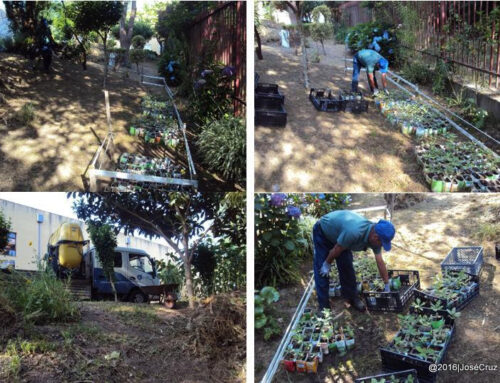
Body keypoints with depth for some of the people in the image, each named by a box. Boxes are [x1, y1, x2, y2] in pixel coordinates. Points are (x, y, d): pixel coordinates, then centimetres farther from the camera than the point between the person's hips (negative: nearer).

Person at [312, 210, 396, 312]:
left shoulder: (375, 235, -18)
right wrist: (327, 264, -9)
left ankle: (352, 297, 22)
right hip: (322, 232, -6)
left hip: (338, 232, 7)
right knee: (322, 271, -7)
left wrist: (387, 286, 0)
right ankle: (324, 306, 2)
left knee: (347, 266, 4)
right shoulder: (354, 232, -43)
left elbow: (380, 262, -7)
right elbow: (337, 249, -26)